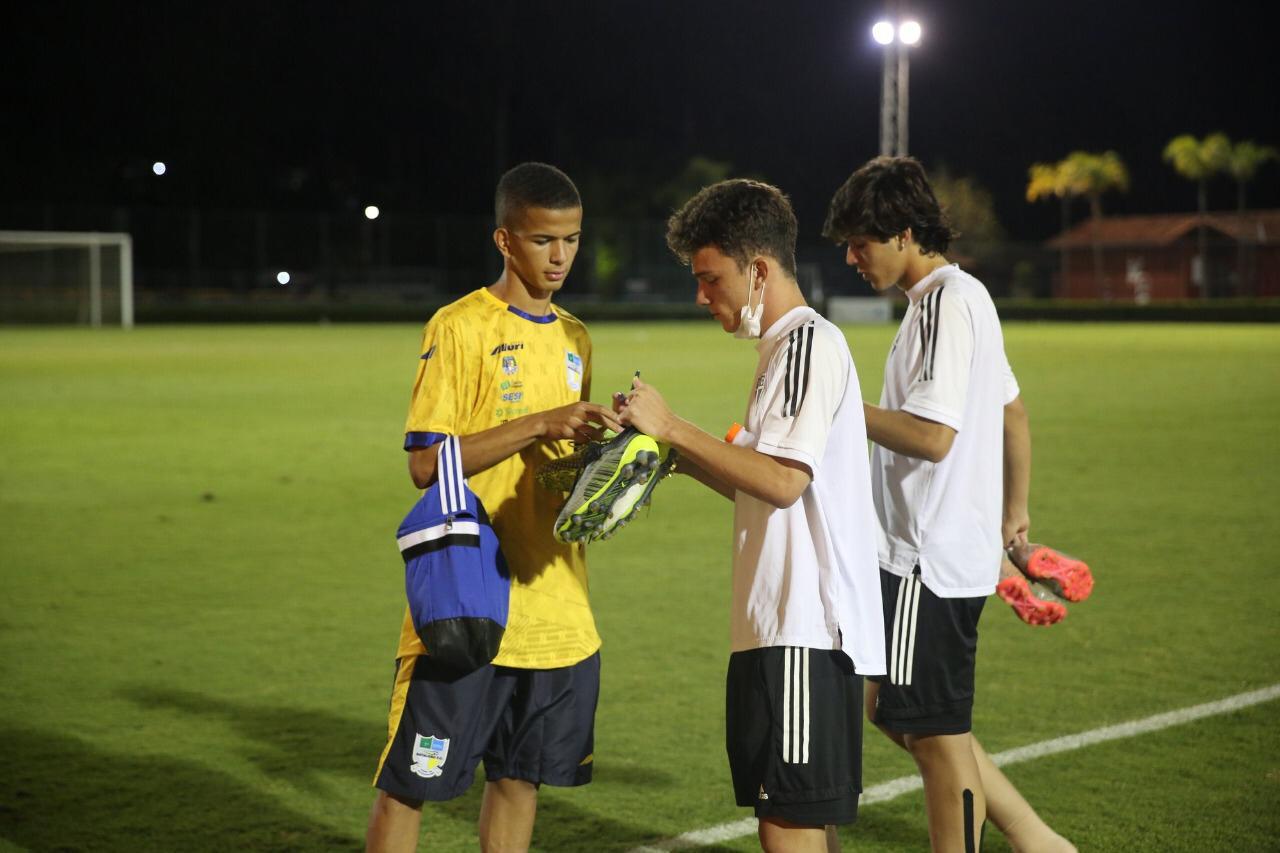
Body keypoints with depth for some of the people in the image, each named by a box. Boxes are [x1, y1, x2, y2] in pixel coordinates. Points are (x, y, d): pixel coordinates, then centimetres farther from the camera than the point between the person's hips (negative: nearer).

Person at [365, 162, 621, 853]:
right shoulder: (459, 328, -7)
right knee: (408, 784, 0)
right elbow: (427, 463, -14)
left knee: (519, 778, 11)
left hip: (556, 612, 6)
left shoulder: (574, 340, 13)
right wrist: (537, 426, -20)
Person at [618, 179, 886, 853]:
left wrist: (673, 427, -17)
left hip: (806, 628, -10)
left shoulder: (811, 344, -12)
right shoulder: (784, 348, 20)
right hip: (778, 626, 10)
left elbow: (785, 480, -22)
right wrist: (684, 457, 9)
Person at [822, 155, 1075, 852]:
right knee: (888, 708, 16)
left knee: (937, 734, -1)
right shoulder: (964, 296, 14)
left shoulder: (946, 302, -16)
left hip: (932, 559, -10)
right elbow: (1012, 411, 24)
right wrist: (1013, 509, 33)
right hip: (922, 551, 10)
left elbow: (932, 435, -25)